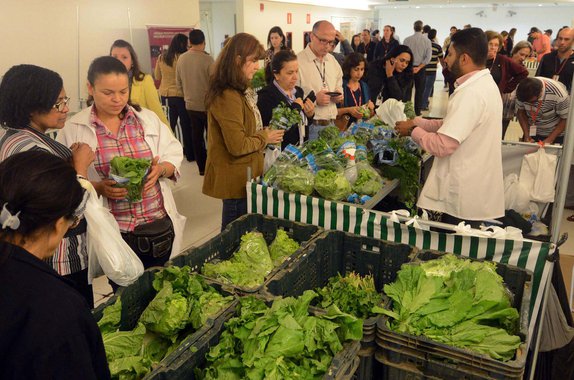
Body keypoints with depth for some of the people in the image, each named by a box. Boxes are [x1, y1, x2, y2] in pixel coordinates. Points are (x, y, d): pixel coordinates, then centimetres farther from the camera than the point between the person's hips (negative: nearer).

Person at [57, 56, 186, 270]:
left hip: (159, 227, 3)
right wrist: (99, 187, -20)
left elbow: (174, 154, 8)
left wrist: (161, 169, -13)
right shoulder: (74, 129, -3)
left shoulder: (148, 119, 5)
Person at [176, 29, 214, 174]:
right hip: (207, 105, -4)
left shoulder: (181, 59, -2)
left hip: (190, 105, 5)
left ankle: (202, 167, 20)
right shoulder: (207, 59, -18)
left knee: (196, 136, 13)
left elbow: (178, 83, 8)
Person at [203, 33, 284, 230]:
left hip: (244, 175, 10)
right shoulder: (228, 96, -23)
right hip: (236, 180, -10)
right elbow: (238, 146, -24)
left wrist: (266, 134, 6)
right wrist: (265, 138, -9)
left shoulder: (240, 91, 10)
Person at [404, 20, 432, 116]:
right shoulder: (427, 40, -5)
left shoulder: (407, 40, -7)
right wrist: (419, 67, -9)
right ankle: (417, 111, 13)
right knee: (419, 90, 10)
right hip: (421, 69, 0)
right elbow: (428, 57, -9)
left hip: (408, 67, 0)